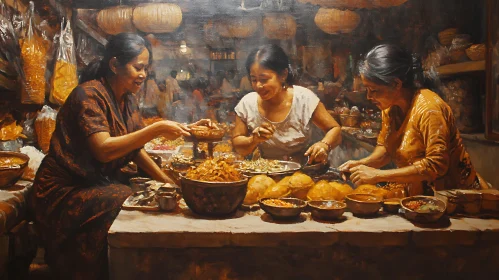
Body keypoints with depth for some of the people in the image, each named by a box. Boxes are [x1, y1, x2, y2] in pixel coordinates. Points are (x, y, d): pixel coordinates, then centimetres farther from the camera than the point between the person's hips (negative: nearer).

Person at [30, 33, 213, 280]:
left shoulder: (128, 100, 8)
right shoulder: (89, 95, -16)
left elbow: (135, 148, 10)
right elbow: (103, 150, -28)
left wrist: (167, 182, -1)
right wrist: (157, 129, -31)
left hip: (99, 183, 7)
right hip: (65, 191, -7)